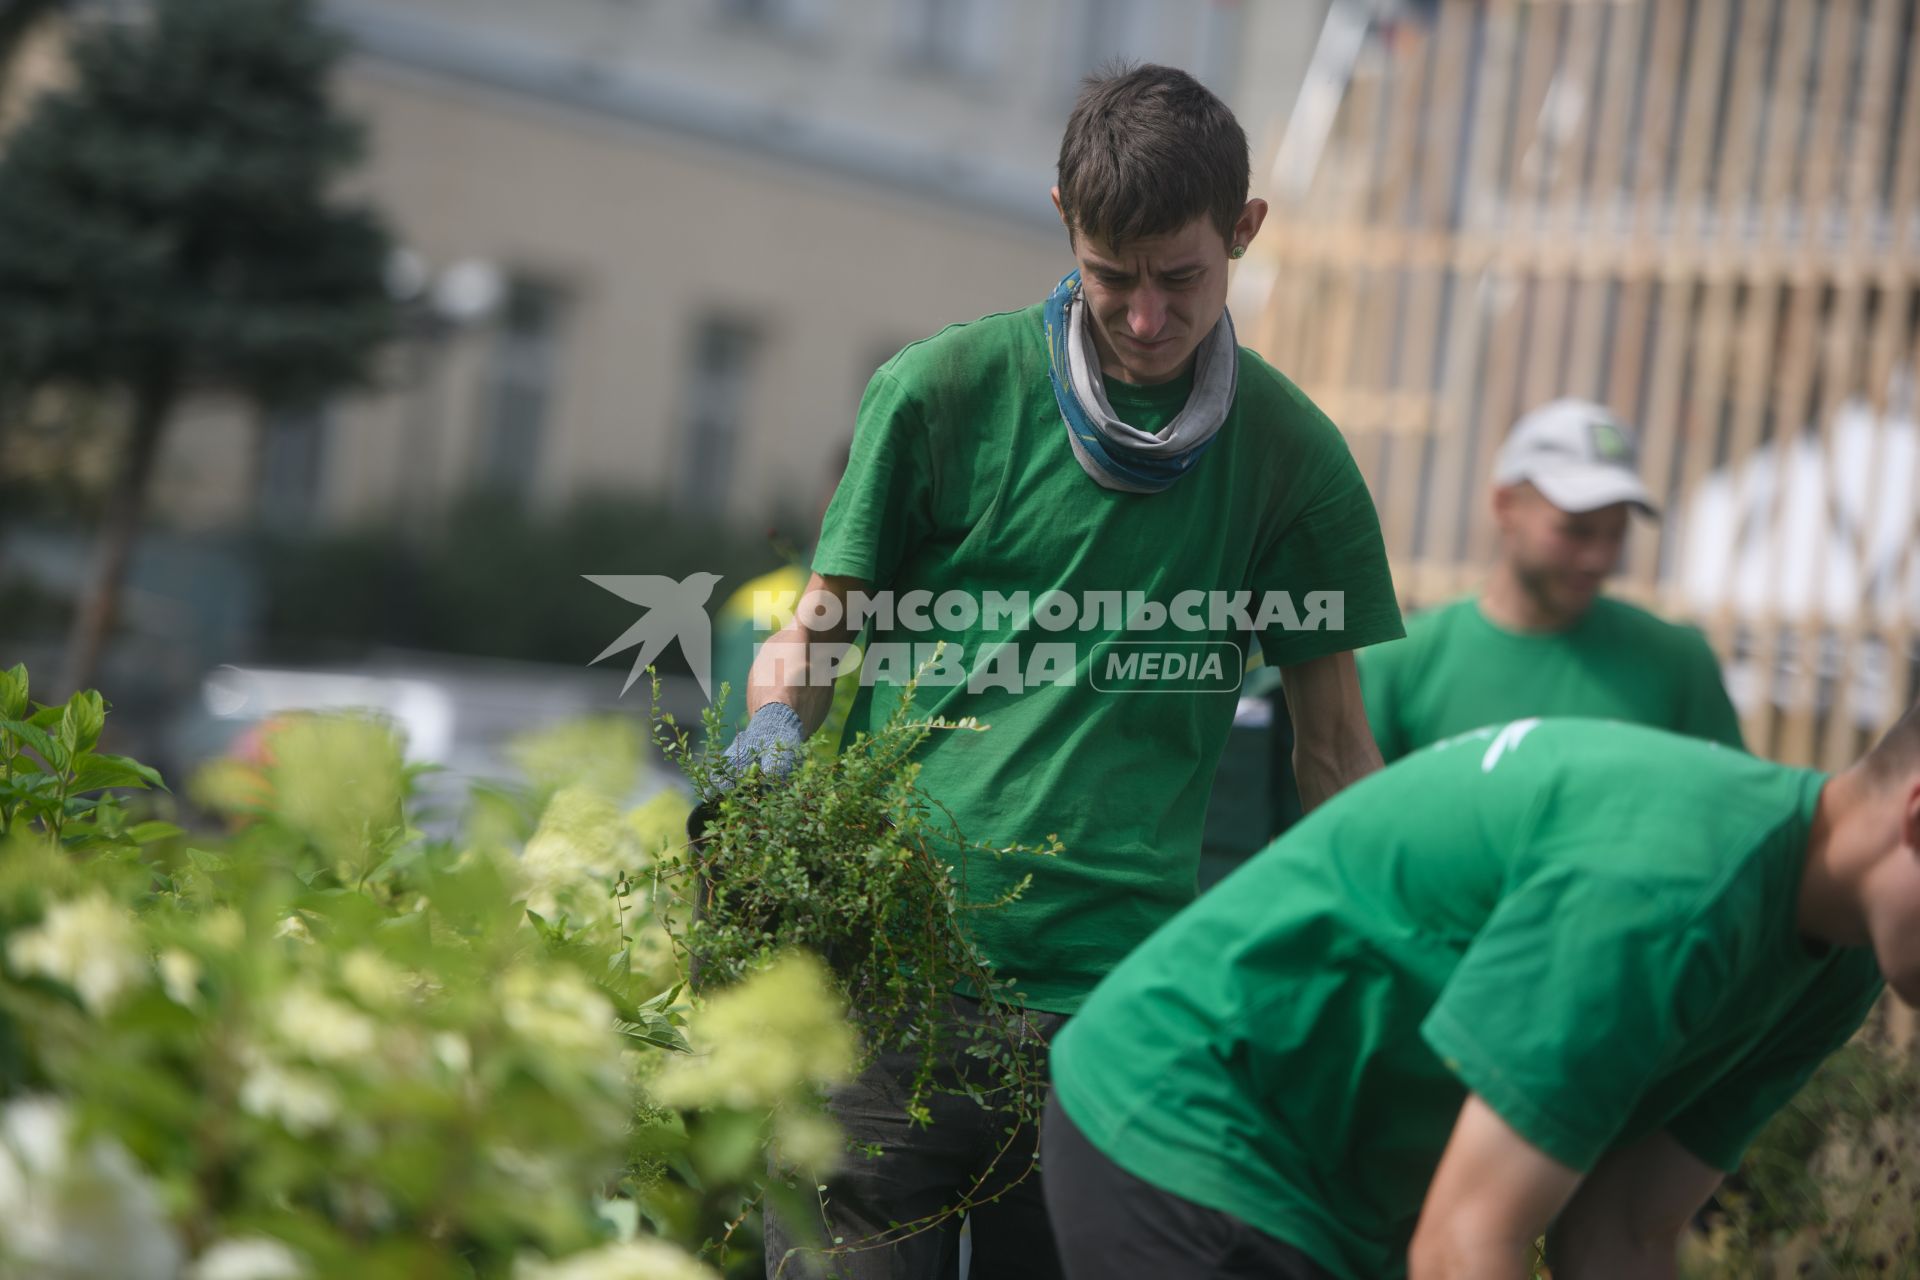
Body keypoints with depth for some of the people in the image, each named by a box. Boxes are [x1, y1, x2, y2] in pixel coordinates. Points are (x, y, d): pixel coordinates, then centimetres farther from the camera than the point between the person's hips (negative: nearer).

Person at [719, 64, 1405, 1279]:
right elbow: (819, 630, 12)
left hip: (1116, 998, 1)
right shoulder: (943, 392, 4)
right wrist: (769, 749, -9)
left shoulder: (1294, 456, 7)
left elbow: (1334, 748, 14)